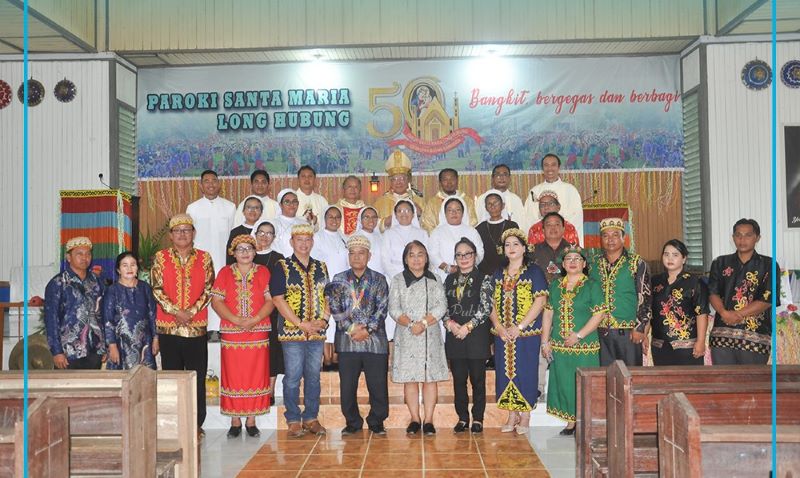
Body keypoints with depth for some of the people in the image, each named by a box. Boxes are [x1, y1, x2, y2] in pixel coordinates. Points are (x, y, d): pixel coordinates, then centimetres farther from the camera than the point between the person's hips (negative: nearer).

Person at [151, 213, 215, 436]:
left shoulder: (204, 258, 6)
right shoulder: (160, 258, 5)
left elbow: (208, 290, 0)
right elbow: (156, 289, -3)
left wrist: (191, 311, -13)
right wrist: (175, 311, -13)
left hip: (197, 326, 0)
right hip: (168, 327, 0)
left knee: (197, 377, 3)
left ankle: (197, 423, 13)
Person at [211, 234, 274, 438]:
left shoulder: (263, 272, 7)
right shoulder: (225, 273, 7)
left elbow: (270, 300, 0)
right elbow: (216, 301, -1)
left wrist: (255, 320, -14)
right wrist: (236, 320, -13)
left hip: (258, 334, 0)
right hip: (232, 334, 0)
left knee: (256, 376, 2)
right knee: (233, 376, 2)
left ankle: (251, 421, 12)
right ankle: (235, 422, 12)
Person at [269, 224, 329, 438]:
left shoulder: (321, 268, 13)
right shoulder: (282, 267, -1)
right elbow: (278, 299, -8)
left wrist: (324, 320, -3)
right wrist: (301, 324, -13)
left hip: (317, 332, 4)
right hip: (292, 332, -4)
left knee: (313, 376, 9)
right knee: (293, 377, -1)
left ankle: (311, 418, 20)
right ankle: (293, 420, 10)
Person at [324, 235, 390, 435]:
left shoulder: (379, 280, 6)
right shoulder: (338, 280, 8)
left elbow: (382, 308, -2)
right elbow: (334, 308, 0)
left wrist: (367, 330, -13)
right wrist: (351, 329, -11)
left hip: (375, 340, -1)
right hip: (347, 341, 1)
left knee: (378, 386, 3)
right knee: (347, 386, 5)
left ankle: (376, 422, 19)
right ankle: (353, 422, 21)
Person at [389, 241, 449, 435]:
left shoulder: (434, 280, 9)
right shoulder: (397, 281, 8)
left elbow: (441, 306, -1)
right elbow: (394, 309, -1)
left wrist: (424, 323, -15)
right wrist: (410, 324, -15)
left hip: (431, 335, 0)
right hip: (406, 336, 0)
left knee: (430, 377, 0)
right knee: (409, 378, 1)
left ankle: (428, 420, 5)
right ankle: (415, 419, 10)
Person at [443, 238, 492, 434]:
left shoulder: (484, 278, -1)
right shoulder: (450, 279, 13)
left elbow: (486, 307, -9)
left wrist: (468, 326, -14)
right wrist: (449, 322, -8)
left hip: (477, 335, -4)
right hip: (454, 335, 4)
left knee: (478, 379, 1)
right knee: (459, 379, 7)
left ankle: (477, 418, 11)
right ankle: (462, 418, 16)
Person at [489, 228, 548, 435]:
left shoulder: (533, 271, -2)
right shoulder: (498, 274, 12)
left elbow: (540, 301, -10)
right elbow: (492, 303, 10)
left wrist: (519, 327, -15)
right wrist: (498, 326, -6)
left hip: (527, 333, -4)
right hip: (503, 334, 4)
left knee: (525, 372, -2)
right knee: (506, 372, 6)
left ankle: (525, 417, 9)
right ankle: (512, 416, 15)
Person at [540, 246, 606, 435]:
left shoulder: (592, 286, -2)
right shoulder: (555, 285, 10)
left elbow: (598, 315, -9)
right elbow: (548, 314, 11)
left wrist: (579, 335, -16)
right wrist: (545, 341, 4)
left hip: (585, 346, -4)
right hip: (559, 346, 4)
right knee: (564, 383, 7)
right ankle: (571, 422, 19)